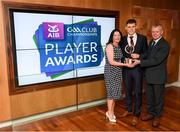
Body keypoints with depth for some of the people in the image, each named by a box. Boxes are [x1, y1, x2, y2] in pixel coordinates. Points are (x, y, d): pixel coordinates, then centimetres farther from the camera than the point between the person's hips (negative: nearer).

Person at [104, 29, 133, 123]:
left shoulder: (119, 47, 10)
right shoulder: (109, 46, -12)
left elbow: (119, 60, 11)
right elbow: (111, 62, -18)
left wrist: (127, 61, -4)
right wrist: (126, 64, -16)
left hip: (118, 71, 7)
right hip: (110, 71, -7)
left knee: (116, 91, 10)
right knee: (112, 91, 0)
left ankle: (111, 112, 24)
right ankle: (109, 112, 16)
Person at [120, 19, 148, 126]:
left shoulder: (142, 38, 0)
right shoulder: (123, 39, 4)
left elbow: (146, 53, 0)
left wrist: (139, 56, -17)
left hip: (138, 69, -2)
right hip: (126, 69, 2)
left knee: (138, 92, 4)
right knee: (128, 91, 16)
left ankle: (136, 114, 20)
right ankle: (129, 110, 36)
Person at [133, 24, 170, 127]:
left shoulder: (164, 45, -18)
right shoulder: (151, 42, 9)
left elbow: (156, 60, -25)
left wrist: (140, 62, -22)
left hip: (158, 76, -7)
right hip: (149, 75, 7)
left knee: (158, 97, 10)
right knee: (149, 97, 17)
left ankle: (157, 116, 28)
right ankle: (151, 113, 35)